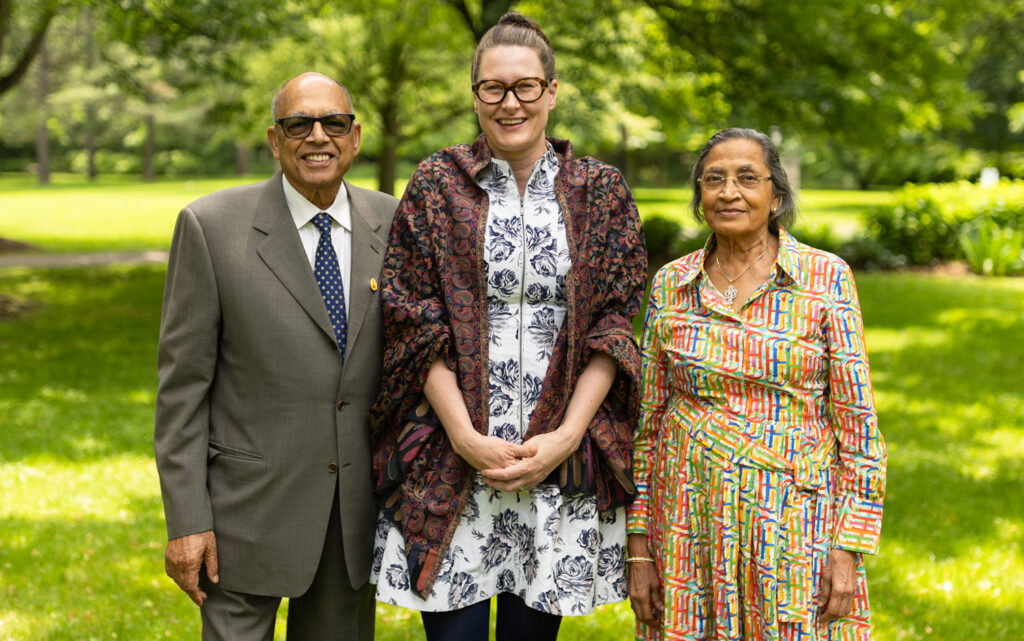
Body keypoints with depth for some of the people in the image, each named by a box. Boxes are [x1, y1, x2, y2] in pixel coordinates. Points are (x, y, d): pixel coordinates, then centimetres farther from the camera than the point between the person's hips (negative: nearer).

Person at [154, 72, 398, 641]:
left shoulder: (394, 225, 3)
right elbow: (183, 382, -7)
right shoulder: (212, 226, -7)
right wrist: (186, 521, -10)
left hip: (359, 504, 4)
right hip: (250, 503, -3)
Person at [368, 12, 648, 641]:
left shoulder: (600, 191, 6)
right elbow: (415, 325, -1)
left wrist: (565, 437, -9)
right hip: (452, 463, -1)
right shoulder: (437, 187, 4)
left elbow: (613, 328, 2)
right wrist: (466, 438, -11)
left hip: (563, 462, 1)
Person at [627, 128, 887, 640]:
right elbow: (647, 421, 8)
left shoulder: (826, 279, -3)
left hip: (793, 520, -2)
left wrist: (849, 552, -9)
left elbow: (857, 421, -4)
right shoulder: (671, 285, 5)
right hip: (691, 525, 2)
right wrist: (639, 548, 5)